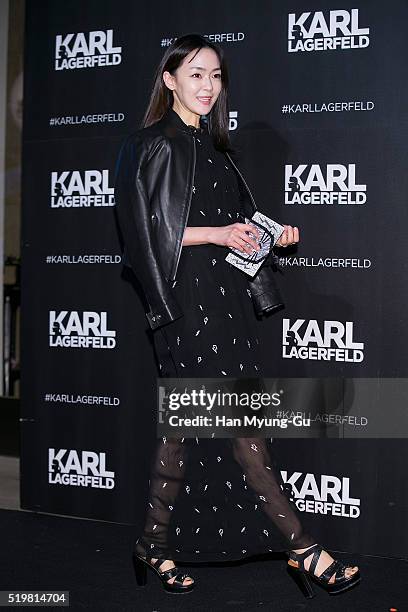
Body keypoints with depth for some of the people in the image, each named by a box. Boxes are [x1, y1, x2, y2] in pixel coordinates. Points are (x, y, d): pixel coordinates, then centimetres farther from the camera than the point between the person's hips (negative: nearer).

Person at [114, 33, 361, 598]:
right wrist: (219, 234, -18)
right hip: (188, 296, -8)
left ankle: (156, 545, 18)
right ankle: (300, 548, -4)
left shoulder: (210, 146, 20)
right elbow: (151, 229, -12)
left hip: (225, 297, 8)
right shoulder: (157, 145, -5)